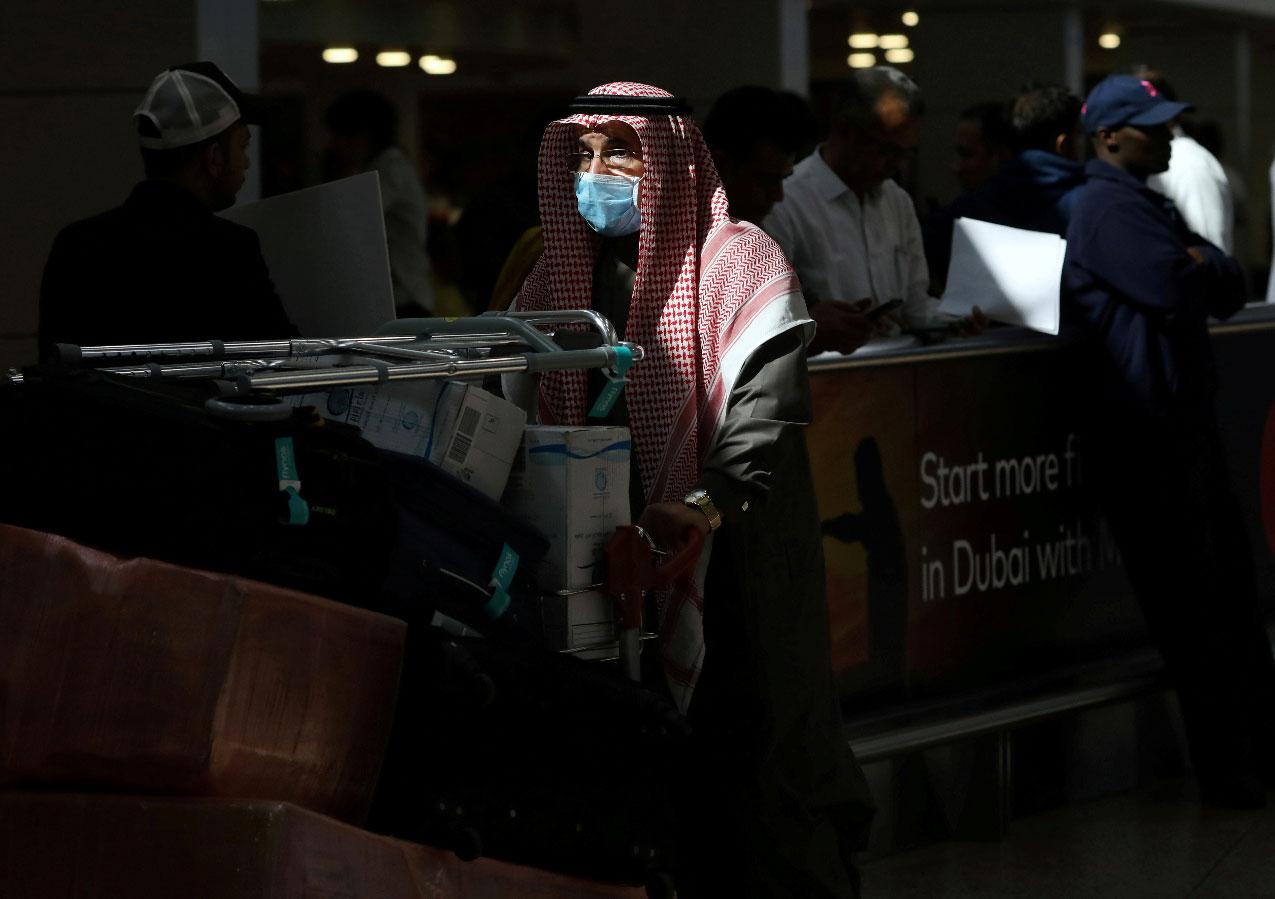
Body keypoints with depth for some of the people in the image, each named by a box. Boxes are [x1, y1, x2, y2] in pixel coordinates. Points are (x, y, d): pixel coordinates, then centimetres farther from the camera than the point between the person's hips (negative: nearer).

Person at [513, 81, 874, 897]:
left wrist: (709, 503, -32)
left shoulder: (736, 262, -5)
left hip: (726, 563, -5)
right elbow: (524, 408, 14)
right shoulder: (567, 270, 13)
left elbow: (768, 405, -17)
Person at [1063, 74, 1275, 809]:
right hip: (1151, 425, -10)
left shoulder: (1143, 202, 19)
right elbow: (1180, 293, -24)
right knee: (1203, 609, -4)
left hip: (1181, 418, 10)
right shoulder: (1113, 206, -13)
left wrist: (1204, 268, -8)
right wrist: (1205, 266, -3)